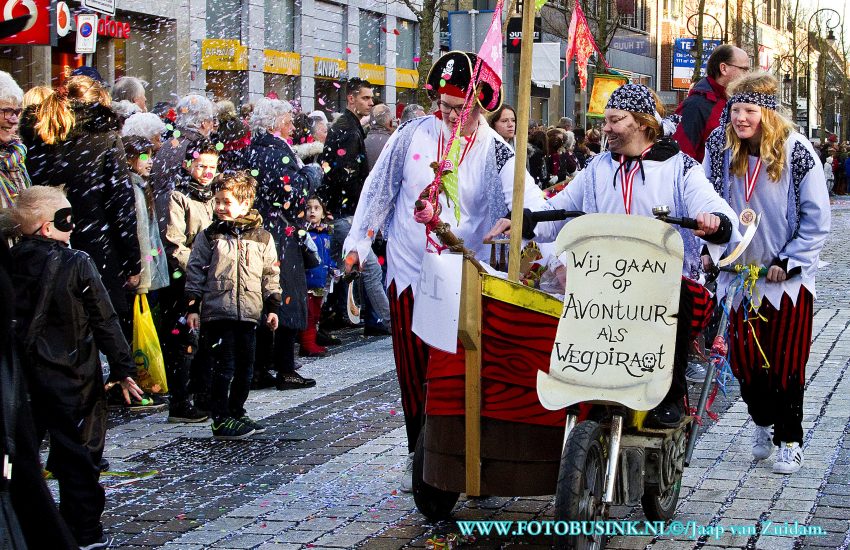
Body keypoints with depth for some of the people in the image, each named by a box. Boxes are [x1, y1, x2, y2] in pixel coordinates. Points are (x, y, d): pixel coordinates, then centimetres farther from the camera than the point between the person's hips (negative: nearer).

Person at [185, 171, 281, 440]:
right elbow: (195, 273, 4)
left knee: (245, 368, 10)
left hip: (249, 314, 3)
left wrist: (272, 307, 9)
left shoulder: (262, 238, 8)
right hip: (217, 312, -3)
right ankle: (221, 420, 0)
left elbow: (270, 275, 13)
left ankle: (236, 412, 25)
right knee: (224, 367, -6)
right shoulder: (208, 236, 3)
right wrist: (192, 307, -1)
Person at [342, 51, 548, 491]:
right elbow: (379, 189, 10)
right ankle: (418, 454, 17)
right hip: (409, 272, 2)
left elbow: (530, 205, -20)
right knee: (412, 370, 5)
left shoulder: (495, 152, -6)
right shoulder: (414, 133, -1)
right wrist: (357, 242, 11)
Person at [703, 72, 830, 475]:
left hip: (788, 277, -3)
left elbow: (817, 219, -6)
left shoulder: (797, 153, -11)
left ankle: (789, 441, 13)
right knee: (743, 358, 4)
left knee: (786, 361, 0)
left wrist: (787, 263, -10)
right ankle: (762, 423, 28)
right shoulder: (720, 149, -1)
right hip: (739, 273, 3)